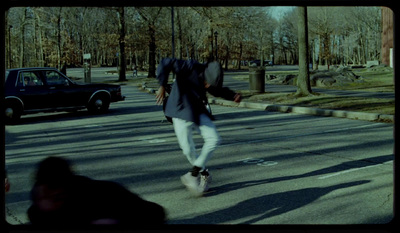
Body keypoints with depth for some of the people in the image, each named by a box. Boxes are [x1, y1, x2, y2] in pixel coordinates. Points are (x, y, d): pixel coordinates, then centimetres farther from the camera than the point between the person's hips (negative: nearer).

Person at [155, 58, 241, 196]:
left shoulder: (210, 77, -1)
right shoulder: (190, 68, -22)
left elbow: (217, 91, 18)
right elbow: (165, 63, -26)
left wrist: (233, 96, 1)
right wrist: (162, 86, -31)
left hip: (198, 112, 6)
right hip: (181, 112, -6)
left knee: (214, 139, -7)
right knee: (188, 149, -3)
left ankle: (193, 175, 4)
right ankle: (204, 174, 23)